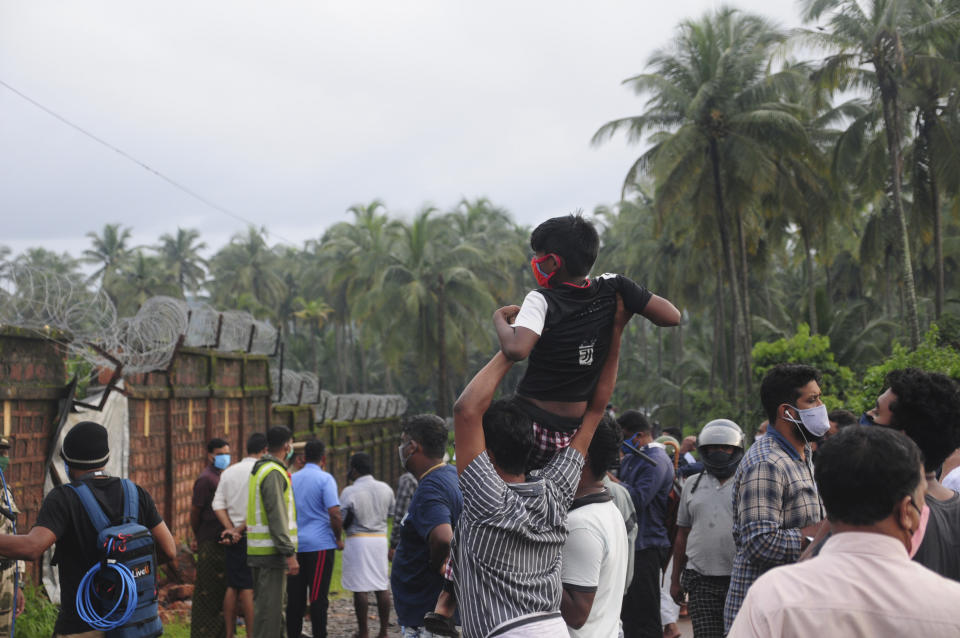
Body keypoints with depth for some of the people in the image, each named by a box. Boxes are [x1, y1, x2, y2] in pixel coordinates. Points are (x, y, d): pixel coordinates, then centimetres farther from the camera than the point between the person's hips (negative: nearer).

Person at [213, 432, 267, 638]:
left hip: (232, 538, 6)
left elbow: (218, 504, 5)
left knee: (232, 587, 10)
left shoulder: (228, 472, 11)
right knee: (249, 589, -5)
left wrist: (231, 529, -3)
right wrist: (240, 530, -8)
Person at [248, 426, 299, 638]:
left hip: (260, 550, 10)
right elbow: (277, 517, -22)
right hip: (271, 551, -10)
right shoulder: (274, 473, -16)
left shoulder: (260, 469, 16)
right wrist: (289, 554, -22)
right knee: (269, 606, -7)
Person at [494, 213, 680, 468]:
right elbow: (672, 317, -1)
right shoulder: (612, 287, -2)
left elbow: (516, 349, -32)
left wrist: (500, 319, -12)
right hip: (577, 430, 6)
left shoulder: (541, 301, -15)